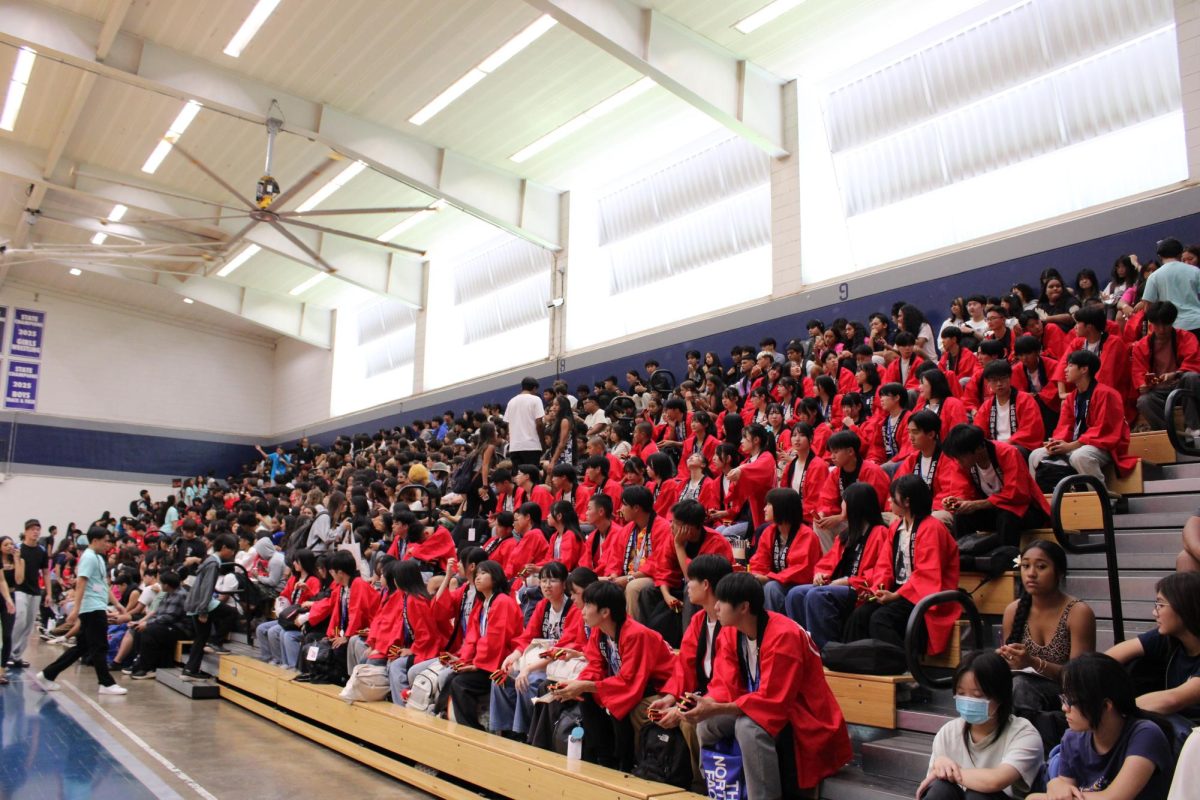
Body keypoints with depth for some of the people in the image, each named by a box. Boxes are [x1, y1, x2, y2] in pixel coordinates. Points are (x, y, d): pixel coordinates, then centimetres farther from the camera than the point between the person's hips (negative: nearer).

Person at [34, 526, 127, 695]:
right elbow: (80, 583, -20)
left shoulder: (98, 558, 17)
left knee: (81, 647, 12)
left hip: (97, 608, 10)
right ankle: (106, 684, 2)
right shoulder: (89, 557, -12)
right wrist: (75, 609, -27)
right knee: (99, 648, -3)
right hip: (93, 609, -10)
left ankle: (47, 675, 18)